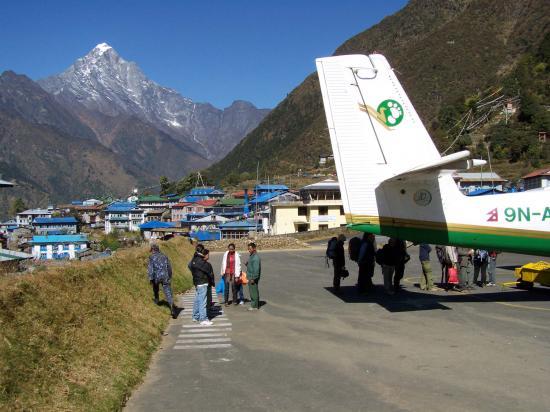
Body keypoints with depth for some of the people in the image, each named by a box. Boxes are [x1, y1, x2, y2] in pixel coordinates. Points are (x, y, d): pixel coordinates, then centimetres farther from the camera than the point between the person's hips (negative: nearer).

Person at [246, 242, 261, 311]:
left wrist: (253, 278, -23)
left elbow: (256, 269, -24)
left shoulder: (255, 257, -20)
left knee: (253, 291, -4)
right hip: (251, 277, 10)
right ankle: (256, 305, 24)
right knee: (253, 291, 16)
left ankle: (255, 306, 3)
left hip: (253, 278, -10)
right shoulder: (252, 256, 12)